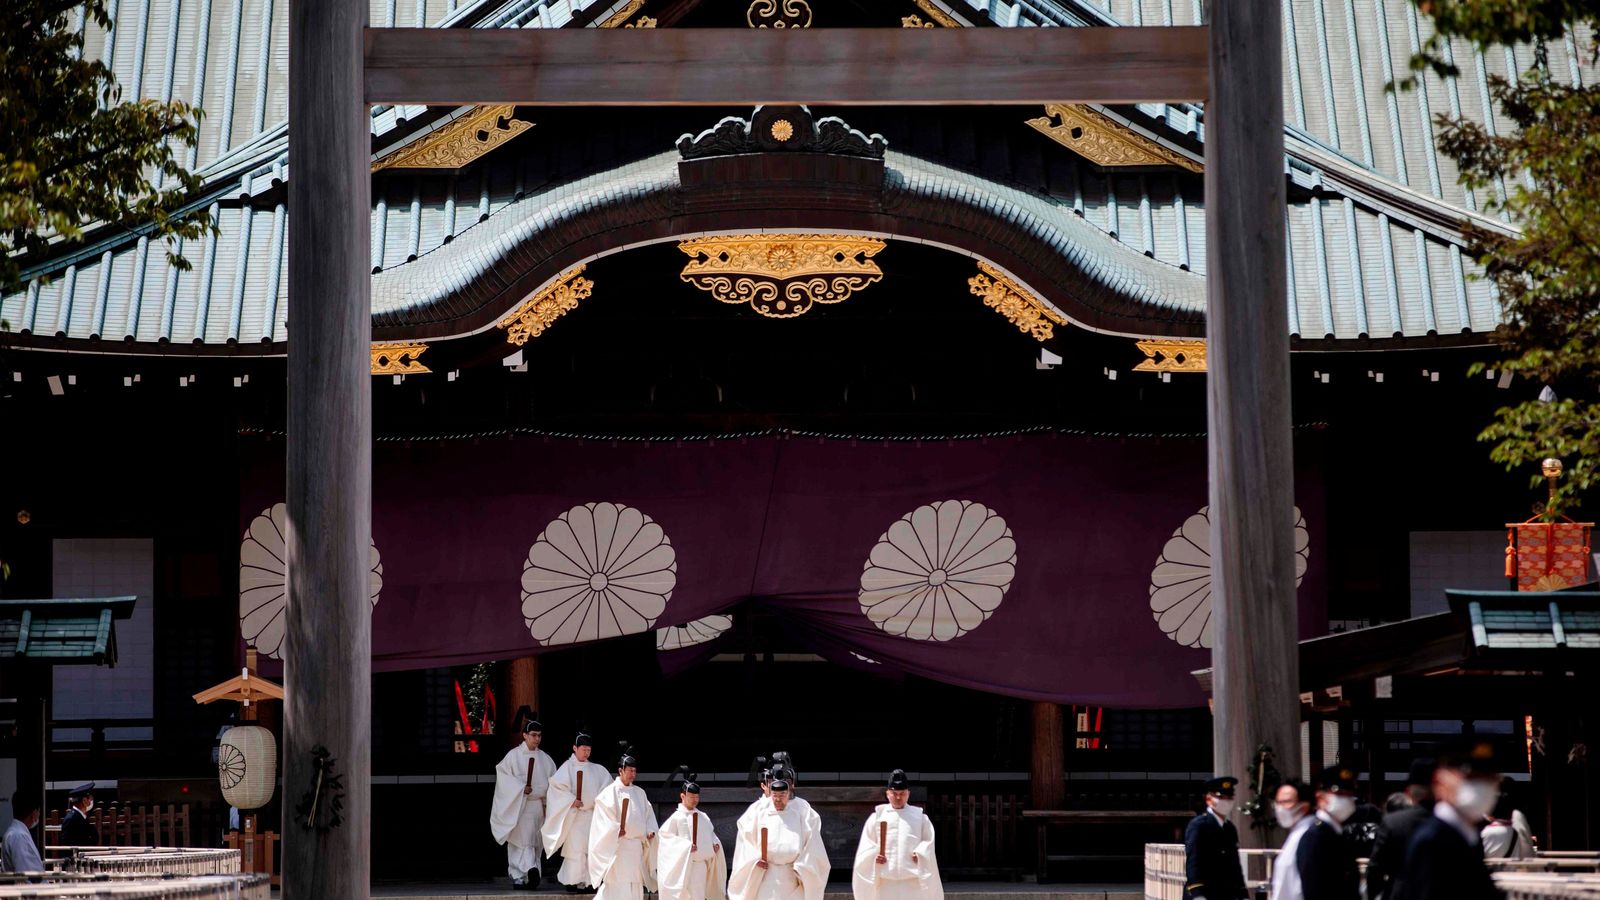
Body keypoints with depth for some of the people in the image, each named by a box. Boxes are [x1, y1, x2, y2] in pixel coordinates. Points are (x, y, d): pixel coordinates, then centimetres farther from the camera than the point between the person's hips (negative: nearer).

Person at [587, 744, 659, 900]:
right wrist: (616, 830, -18)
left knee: (635, 887, 7)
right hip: (617, 847, -6)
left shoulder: (639, 793, 12)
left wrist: (650, 830, 0)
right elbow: (603, 817, -9)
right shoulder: (610, 792, -6)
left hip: (637, 845, 6)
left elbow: (648, 815, 15)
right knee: (618, 886, -9)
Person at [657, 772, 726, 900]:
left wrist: (715, 844, 1)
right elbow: (665, 836, -11)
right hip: (683, 865, -6)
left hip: (701, 864, 6)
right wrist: (685, 846, -19)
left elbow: (710, 834, 23)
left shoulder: (703, 817, 11)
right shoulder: (677, 817, -7)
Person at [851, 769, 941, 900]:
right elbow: (866, 844, 9)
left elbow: (928, 841, 7)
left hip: (912, 877, 0)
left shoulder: (920, 817, 11)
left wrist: (920, 854, -12)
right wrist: (874, 856, -10)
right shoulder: (877, 816, 11)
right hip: (885, 878, 0)